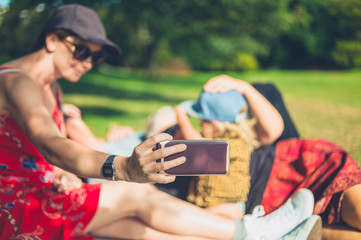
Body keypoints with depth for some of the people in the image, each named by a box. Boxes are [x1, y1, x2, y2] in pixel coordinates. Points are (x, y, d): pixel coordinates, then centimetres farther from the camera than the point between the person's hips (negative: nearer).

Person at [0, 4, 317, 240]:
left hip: (45, 199, 9)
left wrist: (68, 175, -9)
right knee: (138, 196, -19)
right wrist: (123, 168, -55)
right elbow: (50, 144, -38)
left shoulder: (50, 89, 15)